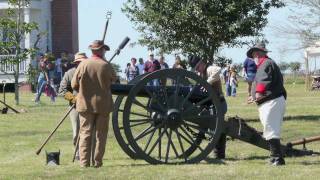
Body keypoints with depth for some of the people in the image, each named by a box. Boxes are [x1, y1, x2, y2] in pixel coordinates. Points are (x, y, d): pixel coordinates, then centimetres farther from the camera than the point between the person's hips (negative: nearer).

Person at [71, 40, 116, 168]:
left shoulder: (83, 65, -7)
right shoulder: (106, 66, -8)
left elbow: (74, 85, -2)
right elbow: (114, 79, 11)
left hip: (85, 104, 0)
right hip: (103, 104, 0)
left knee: (85, 133, 5)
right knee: (101, 134, 9)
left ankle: (84, 162, 0)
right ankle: (97, 161, 8)